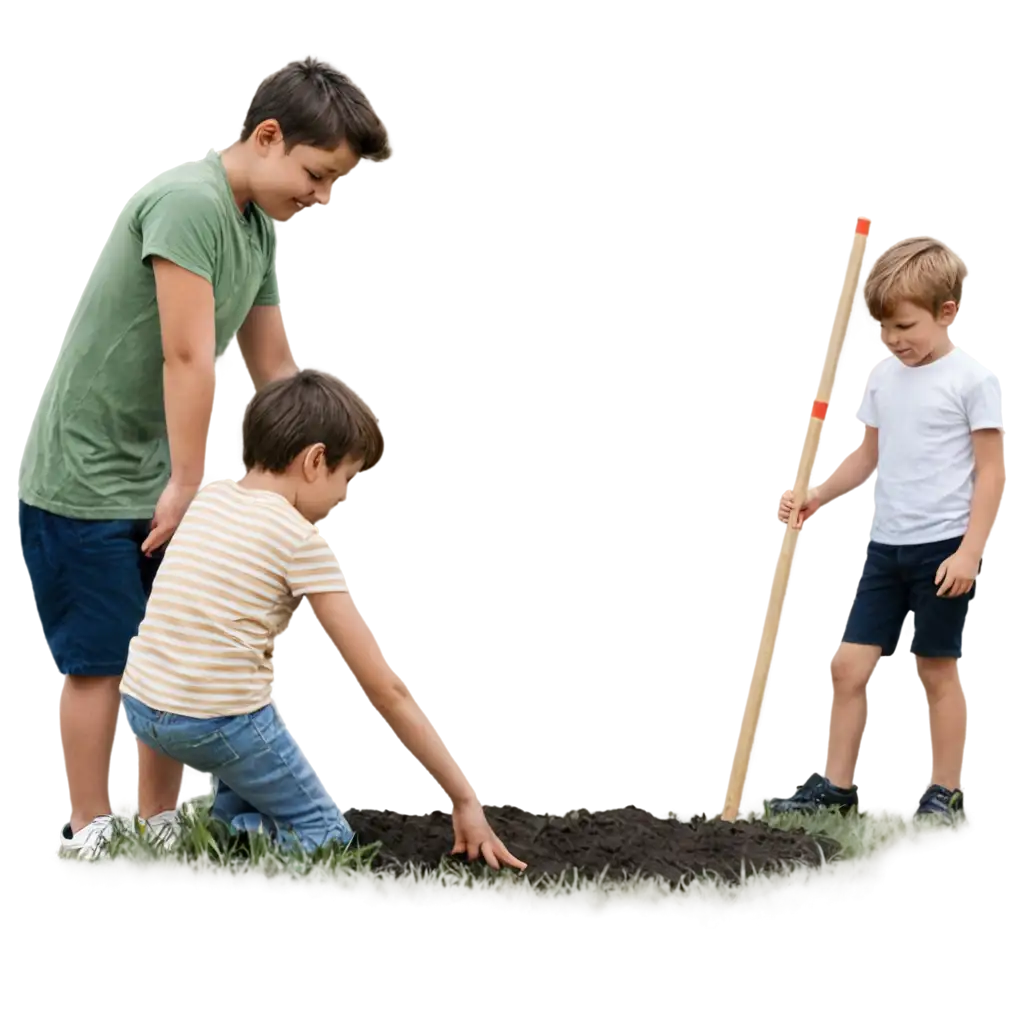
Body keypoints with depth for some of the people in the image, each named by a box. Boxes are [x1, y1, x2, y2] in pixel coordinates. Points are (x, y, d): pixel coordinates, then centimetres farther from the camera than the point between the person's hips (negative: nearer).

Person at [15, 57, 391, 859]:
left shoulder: (260, 229, 7)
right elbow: (187, 357, -25)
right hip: (85, 480, -9)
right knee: (101, 662, -1)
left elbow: (276, 366, 13)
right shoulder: (189, 200, -23)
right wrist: (187, 486, -21)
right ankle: (88, 837, 10)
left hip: (154, 479, 9)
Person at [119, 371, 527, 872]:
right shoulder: (304, 543, -7)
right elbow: (383, 688, -7)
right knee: (325, 837, 11)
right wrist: (463, 797, -4)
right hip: (216, 722, -7)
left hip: (138, 705, 7)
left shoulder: (209, 498, 10)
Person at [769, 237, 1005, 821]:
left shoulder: (972, 378, -10)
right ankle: (837, 784, 12)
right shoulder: (883, 376, 8)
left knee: (938, 668, 3)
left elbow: (990, 471, -10)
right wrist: (816, 498, 0)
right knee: (848, 665, 3)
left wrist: (970, 551, -16)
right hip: (885, 544, 6)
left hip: (944, 547, -6)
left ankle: (946, 790, 15)